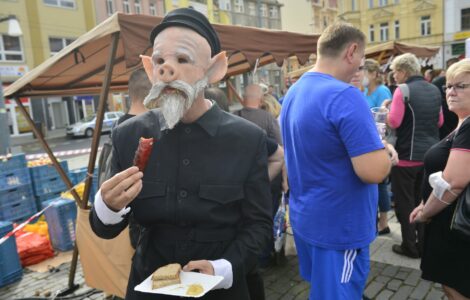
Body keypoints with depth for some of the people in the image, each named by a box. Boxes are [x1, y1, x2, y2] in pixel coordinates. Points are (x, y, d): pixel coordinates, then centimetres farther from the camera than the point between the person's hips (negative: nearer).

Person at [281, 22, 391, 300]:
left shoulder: (293, 92, 5)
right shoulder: (345, 96, -24)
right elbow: (374, 171, -28)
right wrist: (385, 151, -6)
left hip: (305, 218, 9)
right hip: (339, 227, -8)